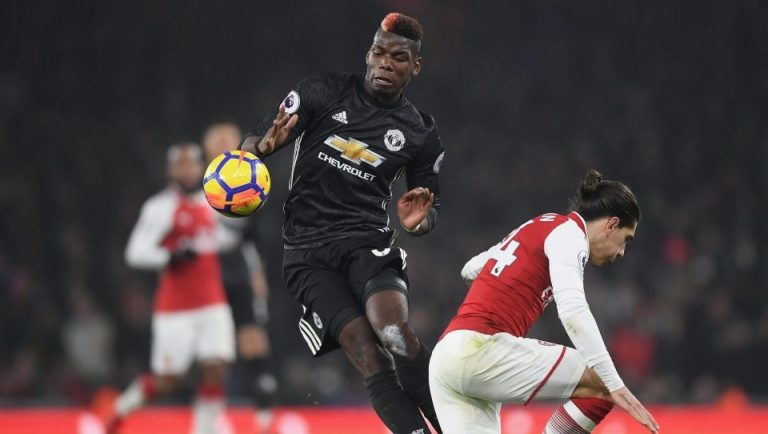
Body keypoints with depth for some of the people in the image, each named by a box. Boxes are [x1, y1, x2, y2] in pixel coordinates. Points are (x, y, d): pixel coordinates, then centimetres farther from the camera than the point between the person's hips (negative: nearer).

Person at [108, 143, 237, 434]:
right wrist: (171, 257, -29)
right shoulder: (161, 207, -11)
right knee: (168, 381, 0)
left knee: (215, 370, -9)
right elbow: (136, 253, -18)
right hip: (175, 309, -5)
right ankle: (124, 406, 29)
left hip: (213, 305, 6)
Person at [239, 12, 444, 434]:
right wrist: (262, 145, -25)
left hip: (368, 242, 0)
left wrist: (420, 221, -5)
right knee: (370, 358, -19)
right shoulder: (324, 92, 2)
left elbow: (432, 203, 20)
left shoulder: (421, 135, 8)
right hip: (308, 253, 0)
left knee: (394, 333, -30)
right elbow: (256, 139, 1)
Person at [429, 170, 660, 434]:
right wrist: (616, 385, -22)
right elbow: (573, 312, -19)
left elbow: (471, 270, 38)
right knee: (600, 386, -4)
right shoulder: (569, 231, -2)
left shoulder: (534, 229, 23)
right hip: (481, 350, -9)